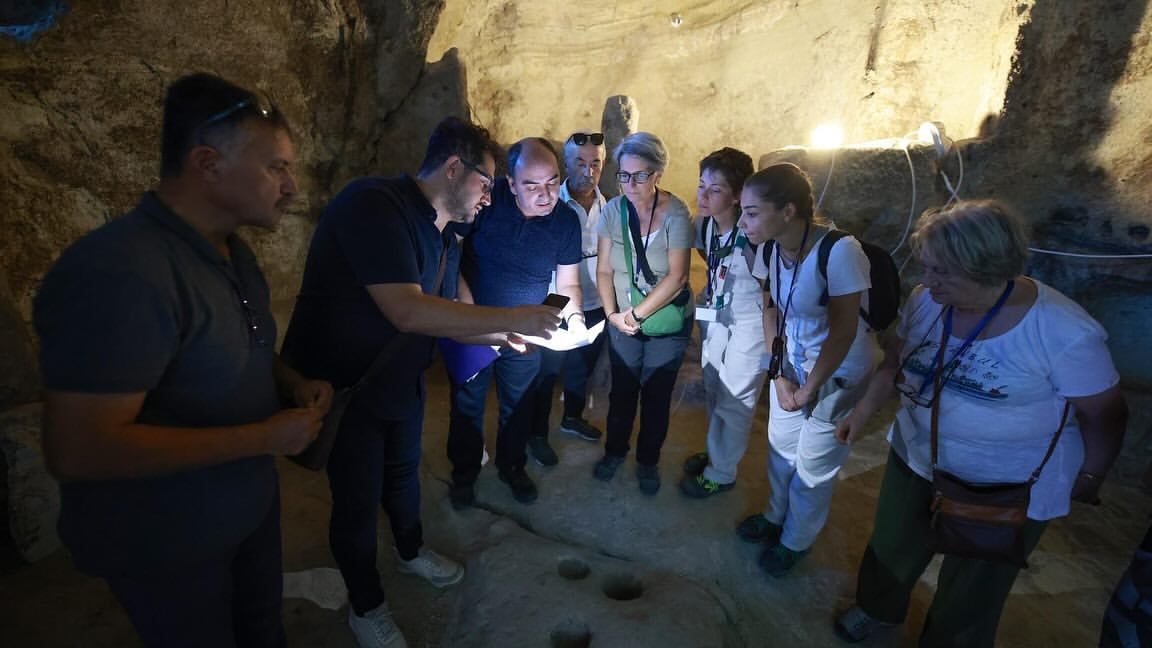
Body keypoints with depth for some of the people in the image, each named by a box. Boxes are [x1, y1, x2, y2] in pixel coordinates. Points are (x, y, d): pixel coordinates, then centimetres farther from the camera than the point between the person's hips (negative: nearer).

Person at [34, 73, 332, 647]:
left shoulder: (230, 249, 2)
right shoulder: (118, 273, -31)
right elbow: (77, 450, -32)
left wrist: (293, 384, -5)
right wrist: (263, 437, -28)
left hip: (250, 504, 8)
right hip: (166, 545, -8)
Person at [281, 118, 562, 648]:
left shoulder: (445, 234, 0)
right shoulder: (373, 204, -27)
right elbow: (406, 311, -37)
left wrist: (502, 335, -5)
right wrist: (513, 317, -33)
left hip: (400, 380, 8)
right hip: (338, 386, -7)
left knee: (403, 472, 24)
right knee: (357, 498, 9)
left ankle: (411, 552, 52)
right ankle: (365, 605, 34)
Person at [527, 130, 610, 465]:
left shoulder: (606, 205, 0)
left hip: (595, 306, 6)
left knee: (583, 367, 23)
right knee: (546, 373, 11)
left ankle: (573, 418, 47)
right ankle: (537, 434, 32)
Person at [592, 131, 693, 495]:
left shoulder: (675, 213, -16)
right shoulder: (613, 210, -8)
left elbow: (676, 277, -21)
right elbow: (604, 269, -4)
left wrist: (637, 314, -20)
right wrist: (612, 313, -15)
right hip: (622, 322, 2)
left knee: (656, 396, 12)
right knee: (621, 390, 15)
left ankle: (648, 461, 35)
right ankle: (615, 450, 40)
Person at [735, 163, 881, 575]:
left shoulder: (840, 251, -30)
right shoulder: (770, 248, -12)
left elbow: (842, 330, -23)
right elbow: (770, 309, -1)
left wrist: (809, 389, -13)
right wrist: (779, 373, -6)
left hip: (839, 372, -5)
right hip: (792, 364, 5)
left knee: (813, 465, 8)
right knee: (780, 446, 19)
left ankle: (795, 541, 35)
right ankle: (776, 515, 47)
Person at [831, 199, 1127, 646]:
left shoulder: (1064, 332, -27)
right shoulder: (925, 301, -13)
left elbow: (1103, 414, -12)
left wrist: (1088, 478, 0)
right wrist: (863, 412, 3)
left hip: (1008, 488, -4)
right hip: (916, 456, 5)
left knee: (969, 595, 17)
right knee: (892, 545, 25)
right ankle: (879, 608, 55)